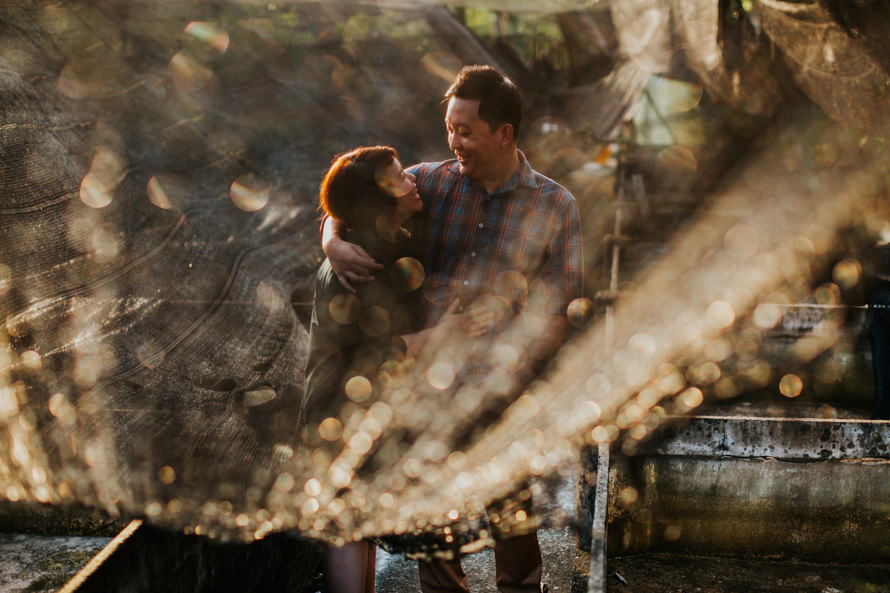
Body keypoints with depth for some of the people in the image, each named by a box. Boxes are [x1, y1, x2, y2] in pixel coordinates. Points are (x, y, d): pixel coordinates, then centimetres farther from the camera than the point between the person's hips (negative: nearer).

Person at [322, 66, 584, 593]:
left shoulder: (555, 207, 0)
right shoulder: (431, 182, 5)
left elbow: (553, 313, -4)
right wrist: (334, 243, -9)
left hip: (499, 397, -2)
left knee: (512, 531, 9)